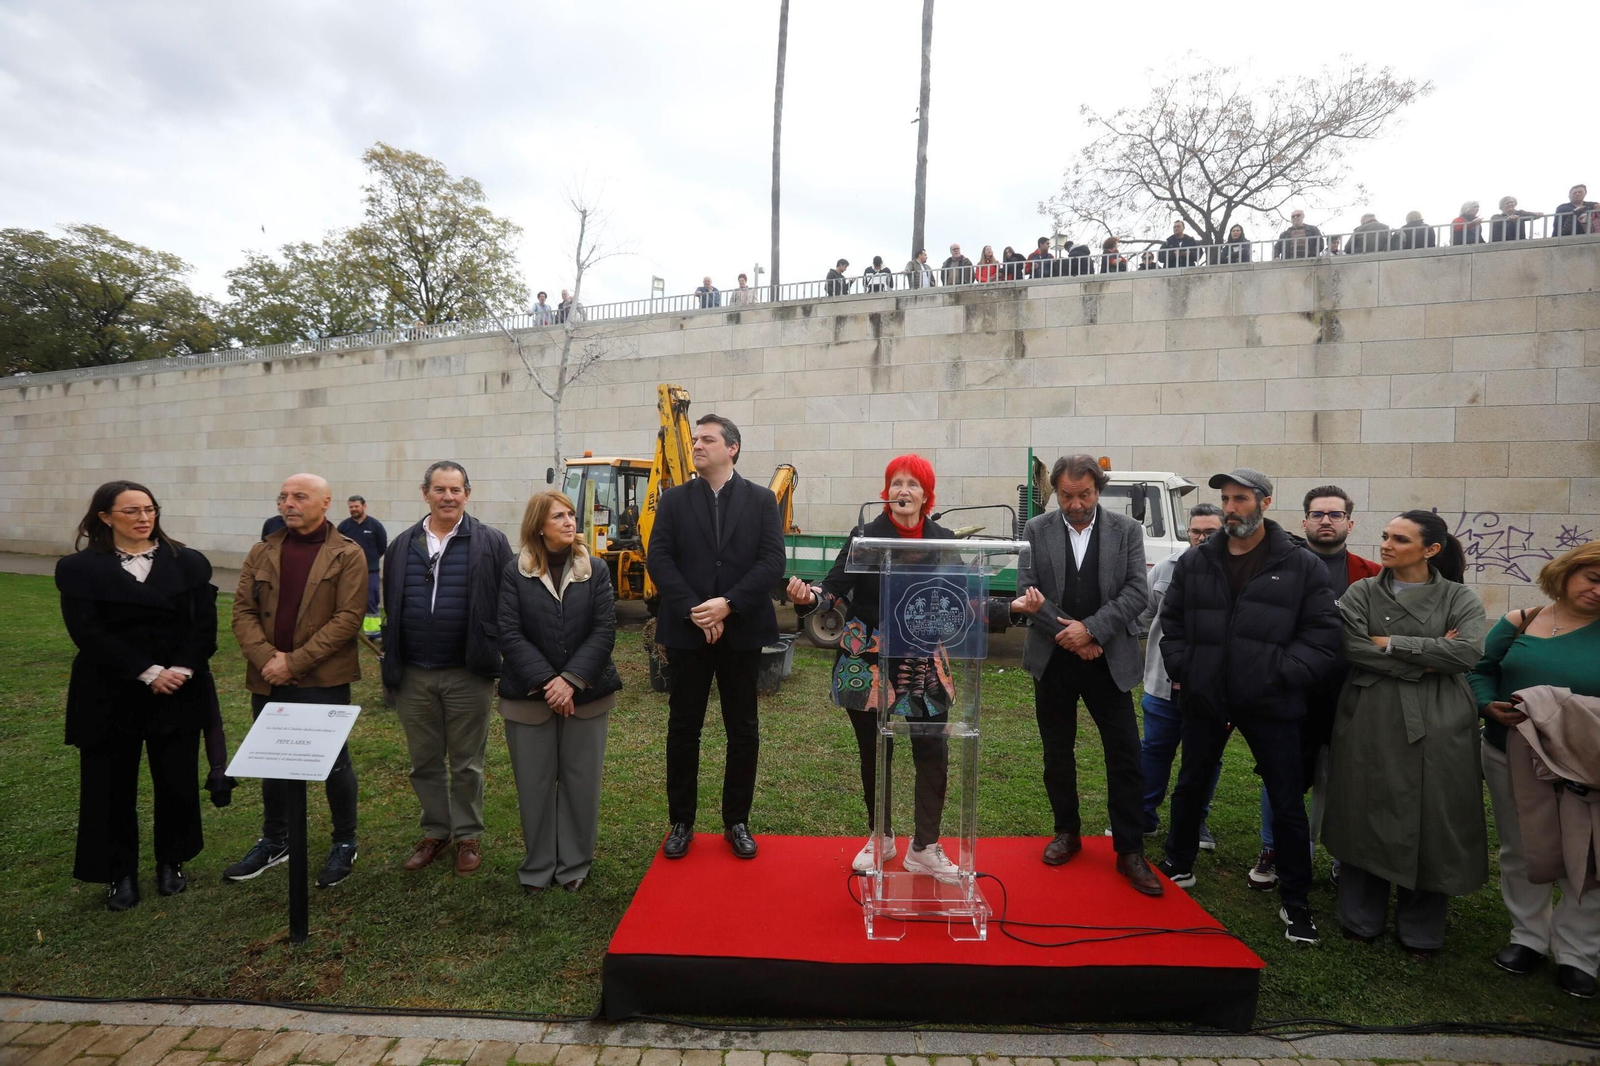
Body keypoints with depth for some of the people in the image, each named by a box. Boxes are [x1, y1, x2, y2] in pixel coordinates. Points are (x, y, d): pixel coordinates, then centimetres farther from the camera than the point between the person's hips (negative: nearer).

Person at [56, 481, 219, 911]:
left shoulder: (188, 563, 3)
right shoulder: (79, 568, -1)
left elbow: (204, 623, -2)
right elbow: (88, 632, -10)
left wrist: (182, 671, -17)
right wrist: (148, 673, -18)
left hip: (179, 693, 1)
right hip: (109, 696, -1)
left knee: (177, 782, 8)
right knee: (113, 787, 8)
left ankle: (171, 863, 26)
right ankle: (120, 874, 24)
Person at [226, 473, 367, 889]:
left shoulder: (347, 555, -6)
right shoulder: (262, 553, 8)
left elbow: (348, 617, -13)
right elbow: (243, 611, 3)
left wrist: (294, 661, -17)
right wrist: (266, 658, -13)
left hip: (323, 679, -5)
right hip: (268, 680, 5)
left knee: (334, 763, 5)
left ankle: (345, 844, 24)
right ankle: (274, 842, 36)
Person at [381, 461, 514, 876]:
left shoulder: (491, 543, -3)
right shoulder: (402, 546, 8)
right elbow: (389, 607, 12)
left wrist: (494, 655, -8)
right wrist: (392, 663, 8)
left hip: (468, 675, -3)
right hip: (413, 675, 4)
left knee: (467, 764, 9)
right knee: (424, 763, 15)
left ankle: (468, 836, 26)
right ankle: (435, 831, 32)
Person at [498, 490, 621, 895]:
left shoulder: (595, 570, 2)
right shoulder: (515, 572, -2)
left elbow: (604, 631, -5)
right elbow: (509, 634, -8)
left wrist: (572, 680, -16)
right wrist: (546, 682, -16)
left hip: (587, 695, 1)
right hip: (528, 696, -1)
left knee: (581, 782, 8)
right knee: (534, 784, 8)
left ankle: (575, 863, 25)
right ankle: (538, 866, 26)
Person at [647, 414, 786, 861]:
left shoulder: (761, 500, 3)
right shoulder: (674, 500, 6)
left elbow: (772, 561, -6)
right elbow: (658, 559, -3)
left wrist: (728, 605, -17)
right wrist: (694, 611, -15)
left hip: (741, 631, 0)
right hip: (687, 631, 1)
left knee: (743, 731, 9)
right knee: (683, 728, 8)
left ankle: (737, 822, 24)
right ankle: (681, 822, 23)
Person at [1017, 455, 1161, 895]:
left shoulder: (1127, 530, 0)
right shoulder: (1036, 530, 1)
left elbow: (1137, 591, -6)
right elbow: (1027, 590, -3)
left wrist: (1090, 628, -17)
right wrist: (1068, 635, -12)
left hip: (1109, 661, -1)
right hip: (1053, 660, 1)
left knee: (1125, 756, 1)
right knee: (1058, 754, 12)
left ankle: (1130, 851, 14)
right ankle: (1067, 832, 29)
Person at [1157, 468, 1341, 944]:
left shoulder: (1301, 565, -3)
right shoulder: (1195, 562, 5)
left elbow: (1323, 633, -5)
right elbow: (1171, 623, 10)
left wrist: (1281, 674, -15)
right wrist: (1181, 670, -1)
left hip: (1270, 704, -3)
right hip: (1204, 699, 3)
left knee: (1287, 802, 6)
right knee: (1190, 787, 17)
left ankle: (1295, 902, 23)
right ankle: (1178, 867, 38)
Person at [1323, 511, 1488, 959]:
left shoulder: (1460, 598, 4)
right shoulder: (1361, 593, 4)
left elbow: (1468, 652, -12)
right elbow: (1351, 647, -10)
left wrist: (1390, 643, -11)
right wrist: (1426, 660, -12)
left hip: (1437, 726, 0)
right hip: (1370, 721, 0)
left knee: (1431, 824, 5)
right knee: (1366, 819, 6)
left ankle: (1420, 931, 23)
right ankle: (1361, 920, 22)